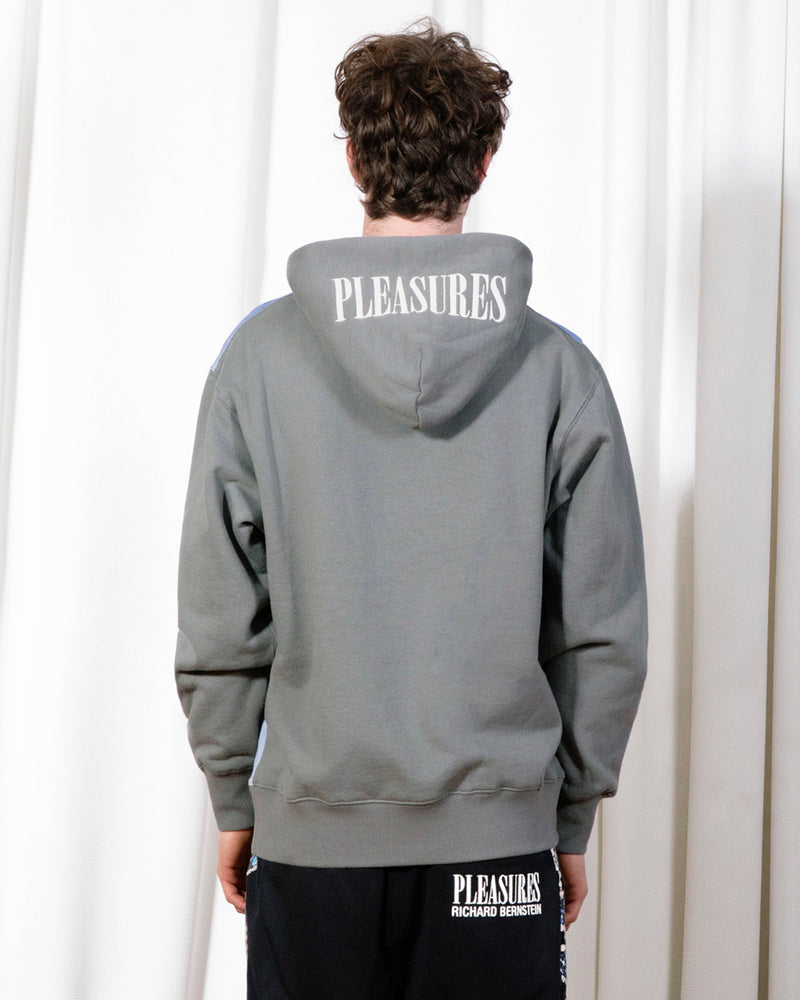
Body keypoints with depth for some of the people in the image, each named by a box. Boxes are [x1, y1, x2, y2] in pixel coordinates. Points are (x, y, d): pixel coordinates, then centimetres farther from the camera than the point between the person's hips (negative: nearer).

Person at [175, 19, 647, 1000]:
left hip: (312, 834, 0)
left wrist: (232, 800, 10)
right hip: (500, 830, 0)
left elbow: (217, 625, -3)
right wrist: (571, 817, 10)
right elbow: (604, 634, -2)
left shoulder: (261, 353, -5)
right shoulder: (557, 366, -5)